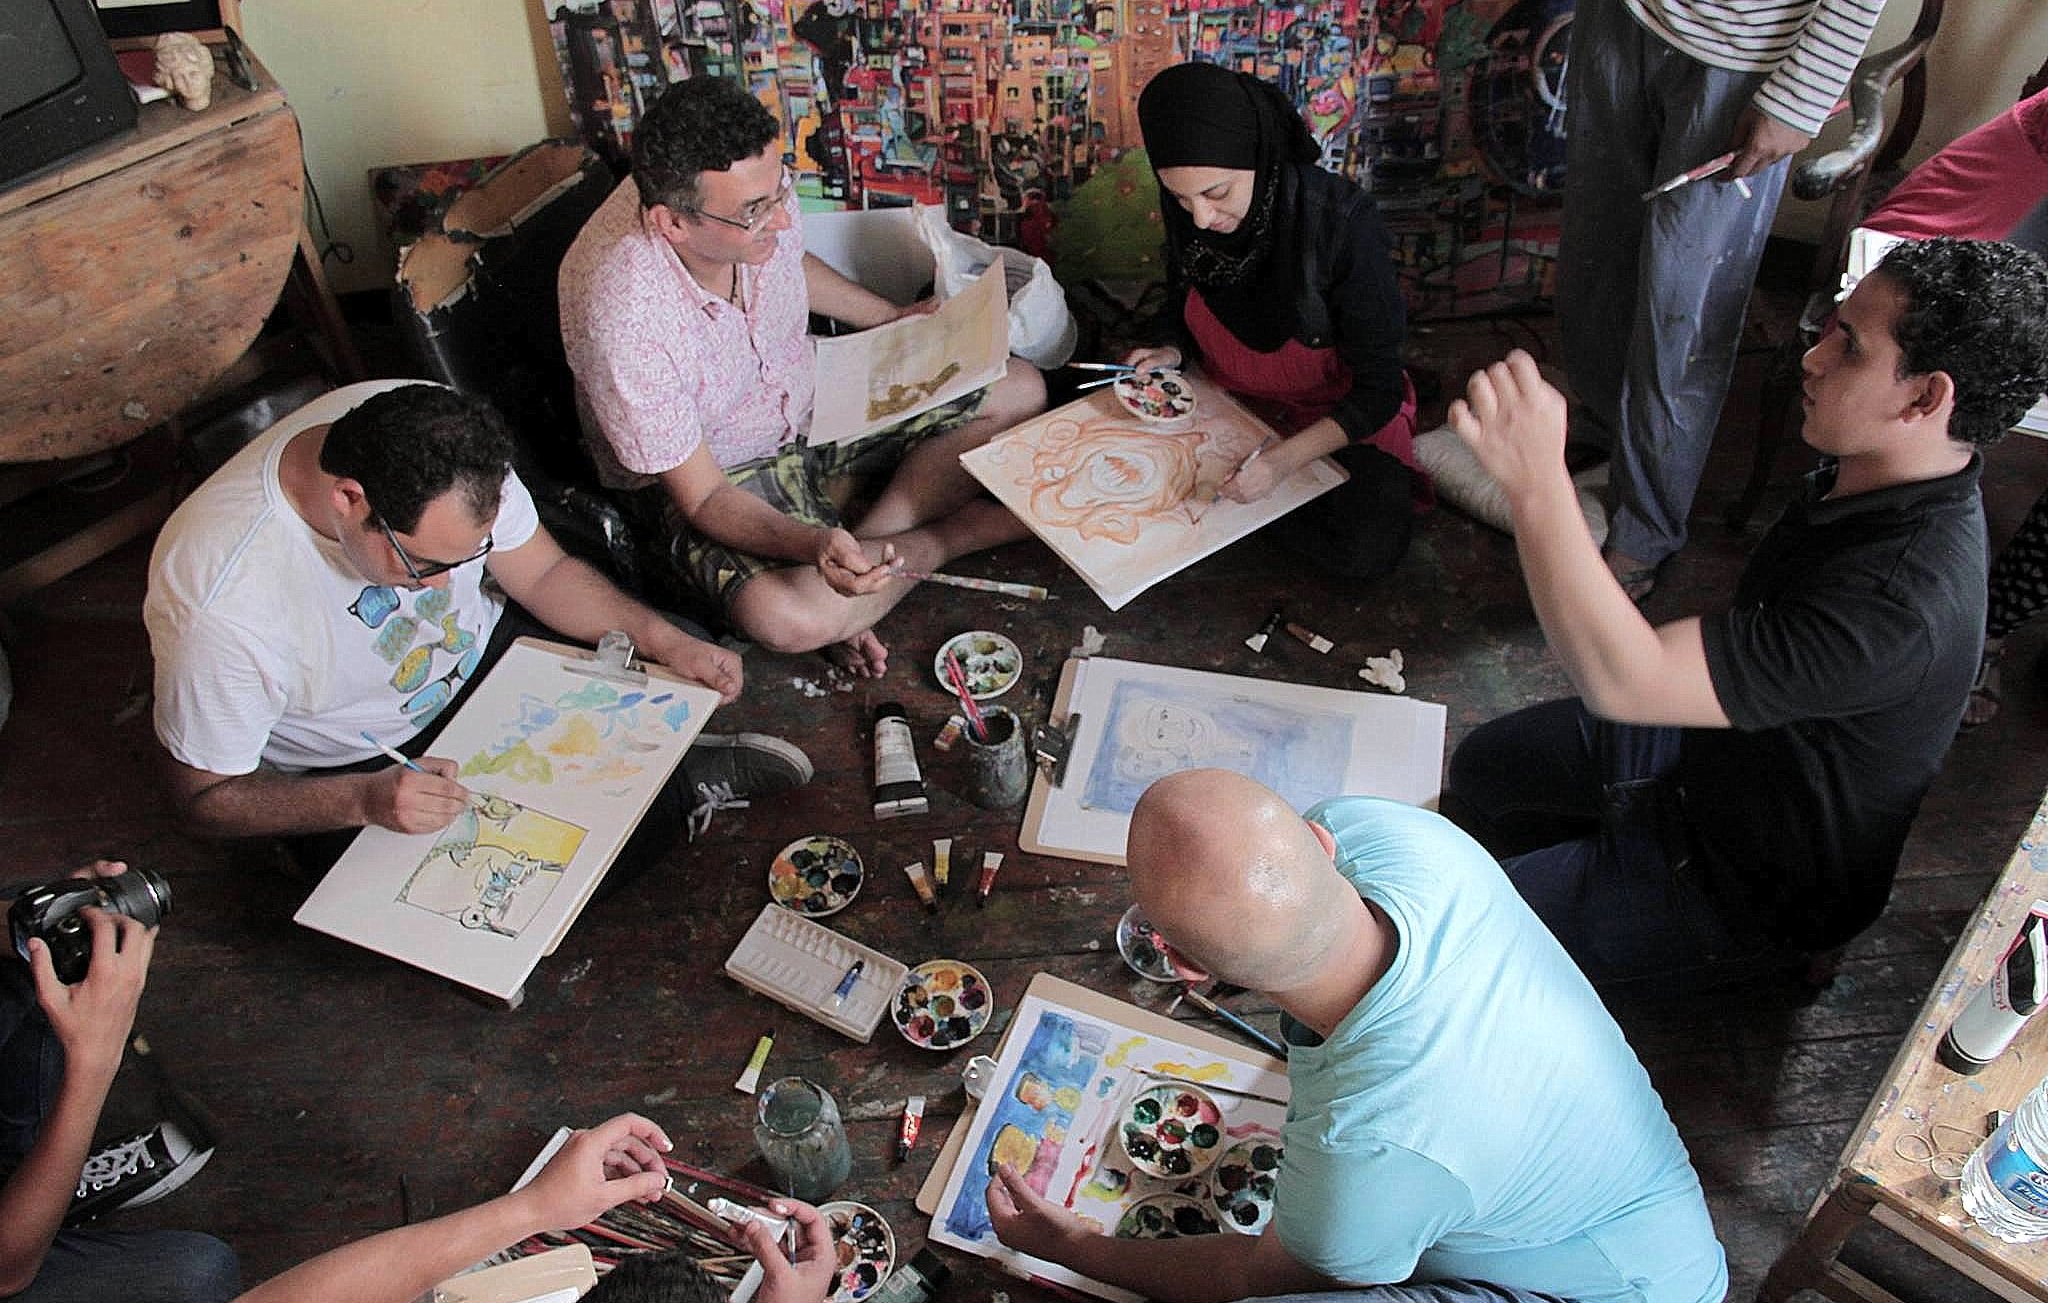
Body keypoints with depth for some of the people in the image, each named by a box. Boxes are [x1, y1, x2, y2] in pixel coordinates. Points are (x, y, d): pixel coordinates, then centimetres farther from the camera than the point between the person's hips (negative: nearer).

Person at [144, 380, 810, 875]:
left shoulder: (438, 436, -23)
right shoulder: (218, 604, -35)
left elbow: (544, 573, -6)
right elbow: (206, 796, -20)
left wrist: (663, 640, -19)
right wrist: (365, 801, -36)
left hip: (485, 653, 4)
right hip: (348, 772, -3)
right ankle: (683, 784, -7)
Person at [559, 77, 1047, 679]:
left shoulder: (753, 184, -19)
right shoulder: (622, 318, -36)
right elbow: (703, 497, -27)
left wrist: (895, 318, 12)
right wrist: (814, 547, -45)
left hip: (809, 392, 7)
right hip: (720, 471, -6)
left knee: (1017, 389, 1)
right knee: (787, 616, -37)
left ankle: (864, 545, -11)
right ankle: (951, 533, -8)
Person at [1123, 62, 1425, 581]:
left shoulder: (1340, 221, -29)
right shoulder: (1182, 210, -15)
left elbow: (1379, 387, -23)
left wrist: (1283, 460, -35)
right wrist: (1173, 356, -16)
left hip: (1341, 416, -3)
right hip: (1232, 402, 4)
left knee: (1365, 550, -27)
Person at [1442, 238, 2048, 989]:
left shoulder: (1903, 604, -40)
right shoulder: (1870, 474, -9)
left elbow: (1621, 680, -45)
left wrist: (1537, 481, -52)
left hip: (1748, 886, -9)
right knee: (1485, 763, 17)